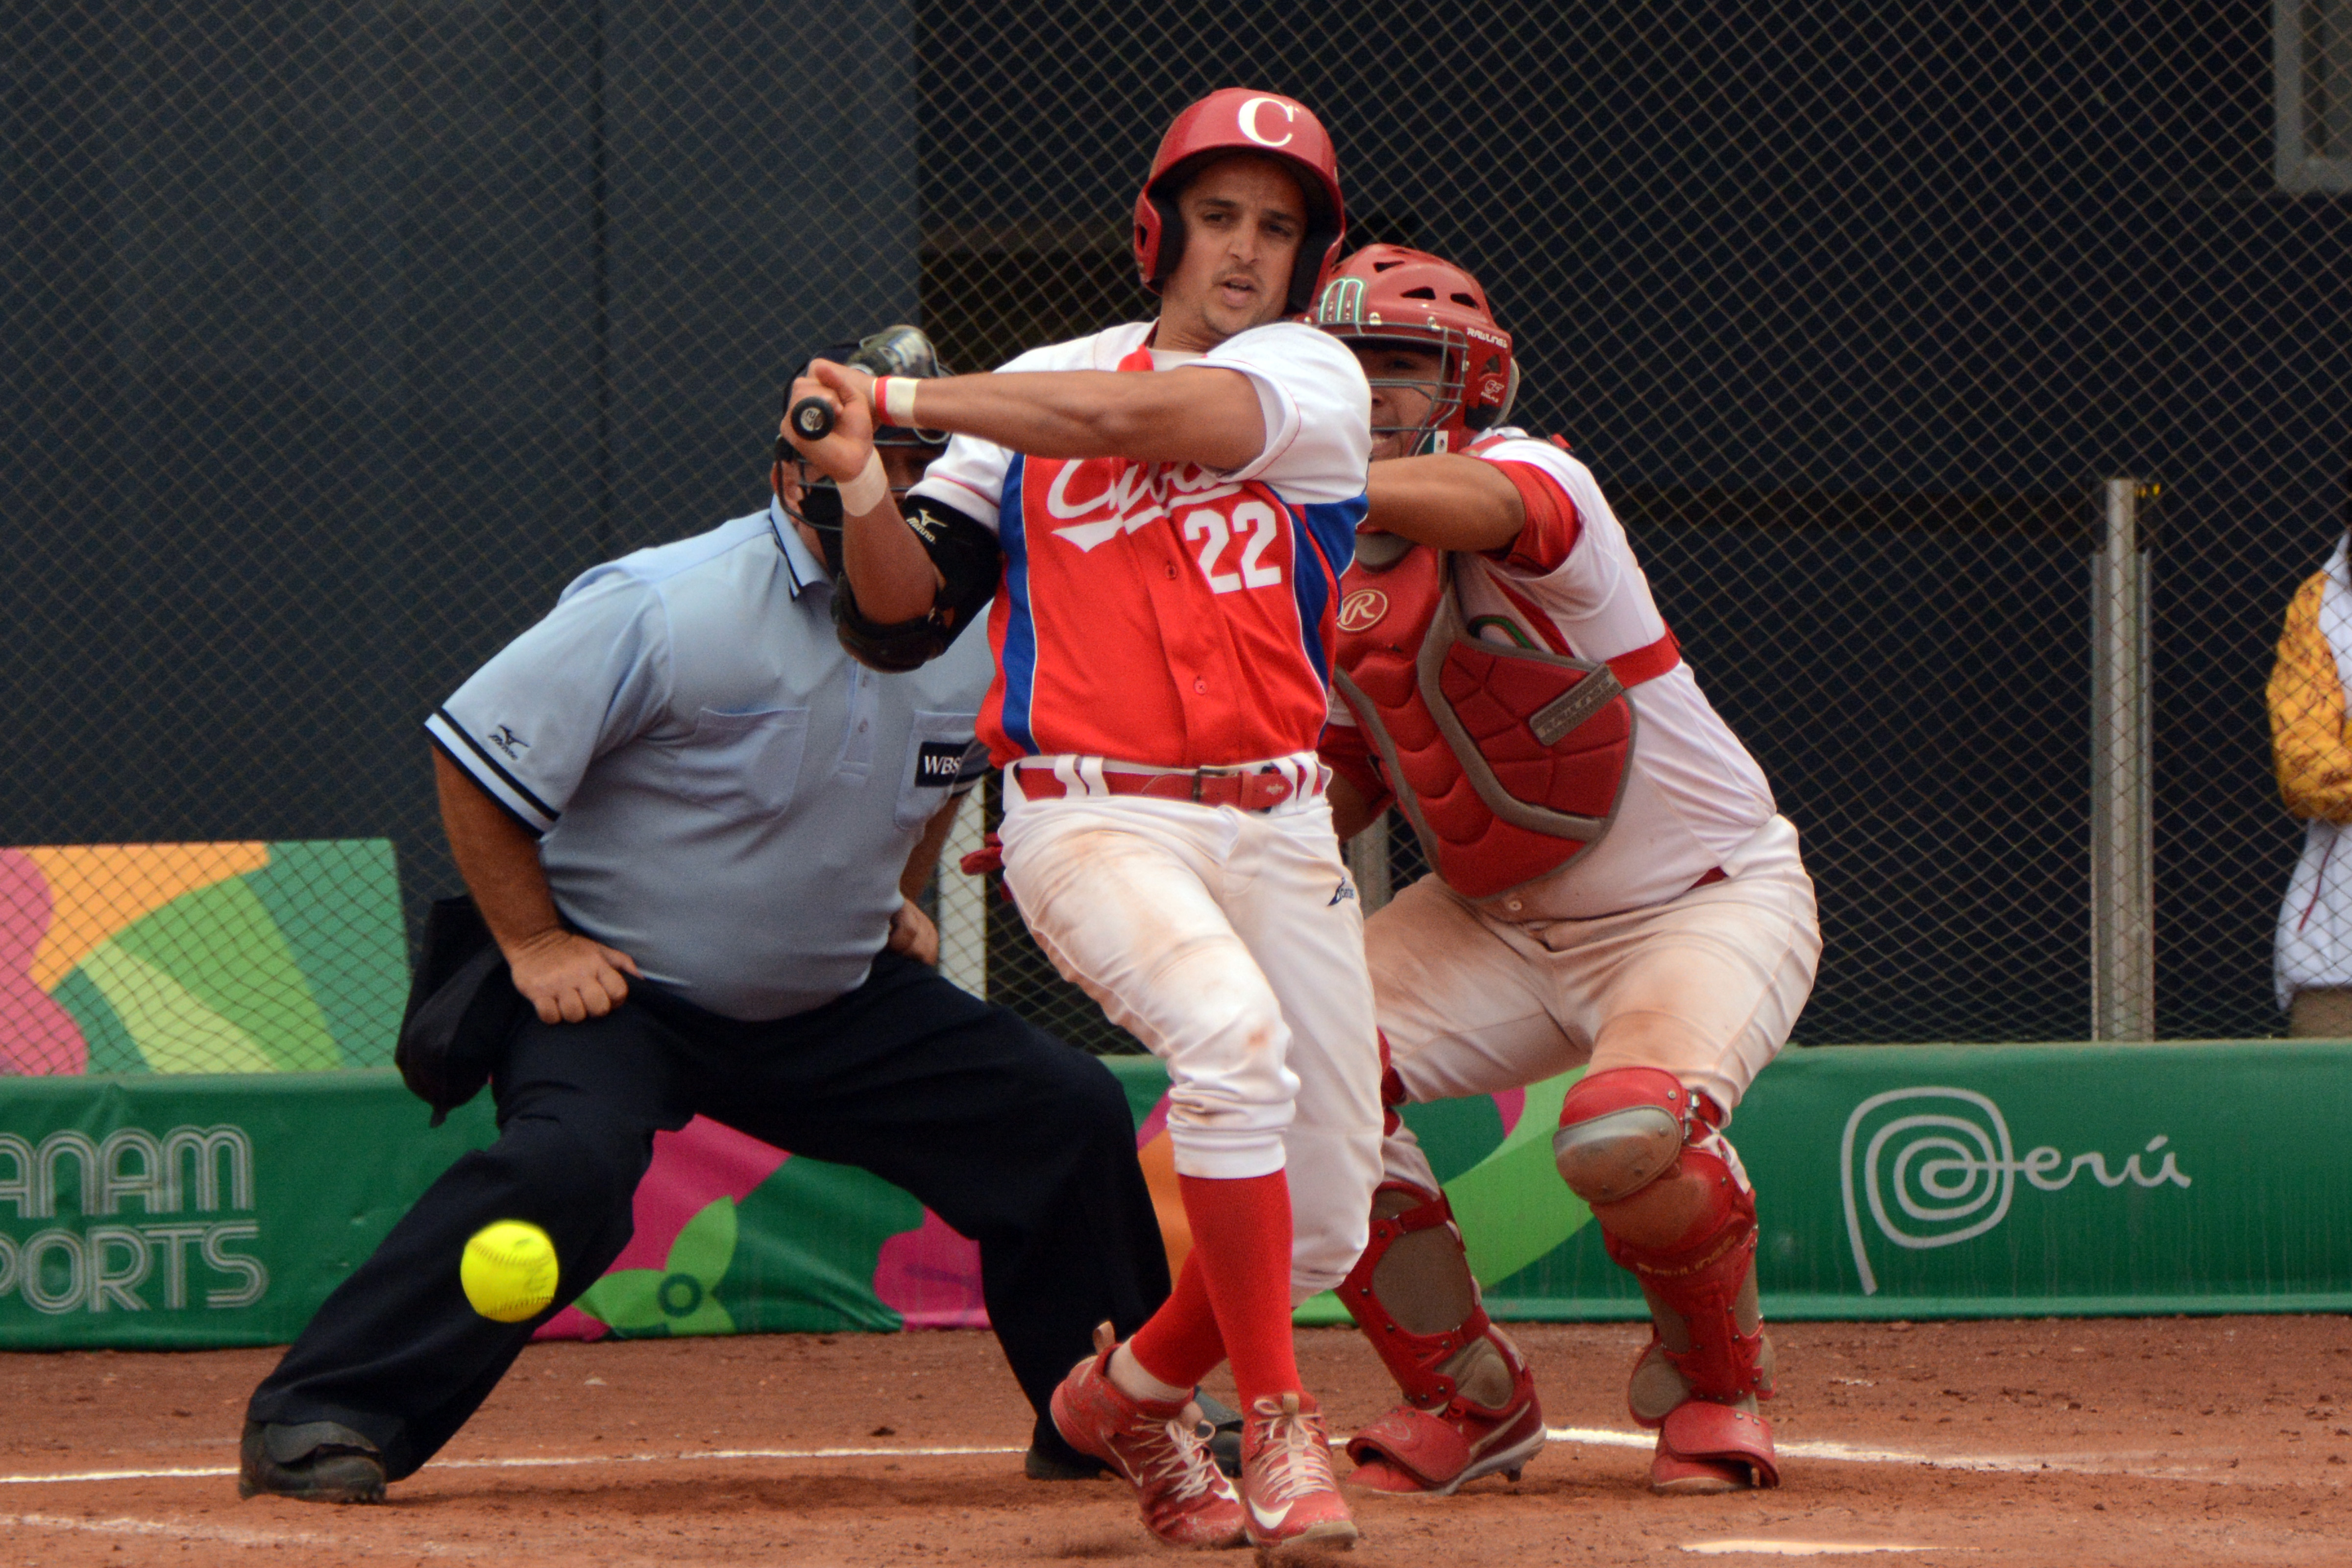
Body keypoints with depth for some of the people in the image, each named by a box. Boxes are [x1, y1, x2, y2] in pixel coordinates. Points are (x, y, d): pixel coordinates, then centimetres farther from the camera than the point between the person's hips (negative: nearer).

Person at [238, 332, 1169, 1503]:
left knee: (1070, 1118, 2)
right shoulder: (665, 610, -23)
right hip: (620, 991, -7)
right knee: (565, 1166, -34)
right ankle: (316, 1418, -29)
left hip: (836, 999, 7)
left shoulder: (975, 629, -2)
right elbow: (474, 748, -17)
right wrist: (534, 946, -16)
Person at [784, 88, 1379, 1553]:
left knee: (1320, 1227, 3)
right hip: (1094, 816, -2)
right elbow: (907, 619, 6)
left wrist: (900, 398, -14)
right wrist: (863, 486, -13)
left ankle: (1134, 1392, 34)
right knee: (1232, 1033, -33)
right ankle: (1275, 1422, -20)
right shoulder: (1036, 395, 8)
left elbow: (1129, 417, -17)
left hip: (1279, 826, 2)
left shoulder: (1312, 379, 1)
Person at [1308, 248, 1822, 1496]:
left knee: (1626, 1137, -34)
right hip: (1495, 917, 7)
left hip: (1710, 901, -7)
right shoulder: (1335, 570, 3)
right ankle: (1469, 1396, 6)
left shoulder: (1536, 478, -21)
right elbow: (1345, 792, 9)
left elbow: (1471, 503, -47)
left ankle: (1716, 1385, 0)